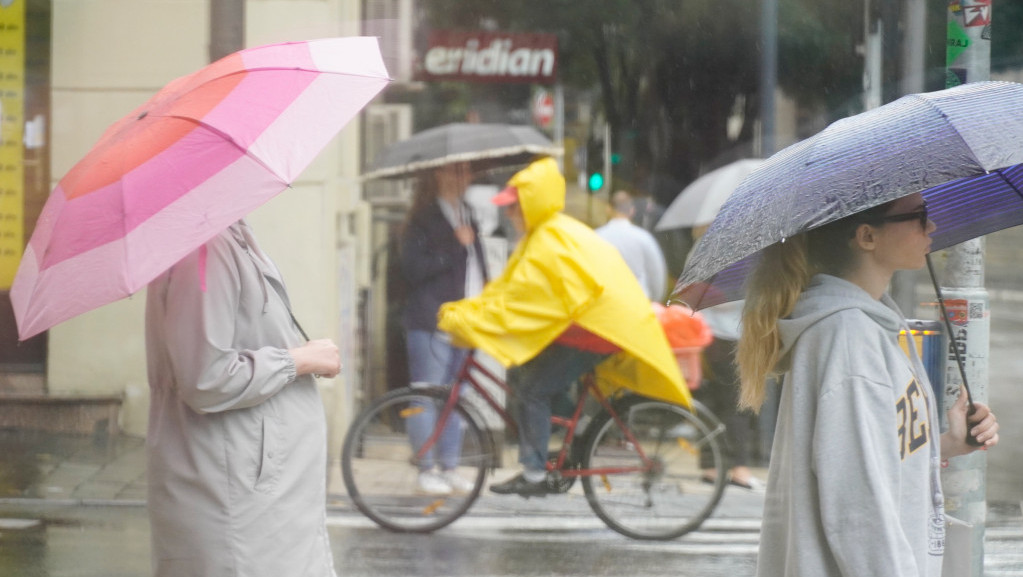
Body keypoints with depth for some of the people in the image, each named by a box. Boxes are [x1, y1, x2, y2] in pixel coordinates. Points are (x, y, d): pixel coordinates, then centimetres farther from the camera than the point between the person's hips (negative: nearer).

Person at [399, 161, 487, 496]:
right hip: (432, 323, -7)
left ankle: (449, 468, 13)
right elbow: (413, 269, -15)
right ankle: (425, 471, -2)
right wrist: (454, 248, -16)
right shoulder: (423, 219, -5)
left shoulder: (466, 215, 19)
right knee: (427, 398, -6)